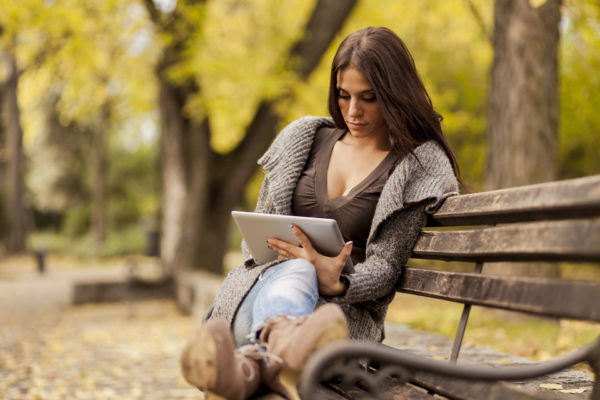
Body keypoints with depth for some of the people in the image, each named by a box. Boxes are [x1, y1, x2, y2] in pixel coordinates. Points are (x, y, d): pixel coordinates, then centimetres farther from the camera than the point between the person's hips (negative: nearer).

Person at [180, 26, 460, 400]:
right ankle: (282, 340, -73)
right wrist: (299, 264, -6)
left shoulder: (417, 165, 4)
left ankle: (253, 361, -72)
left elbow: (385, 265, -3)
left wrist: (335, 284, -27)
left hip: (345, 308, -2)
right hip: (264, 281, 2)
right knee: (294, 273, -37)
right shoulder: (306, 139, 16)